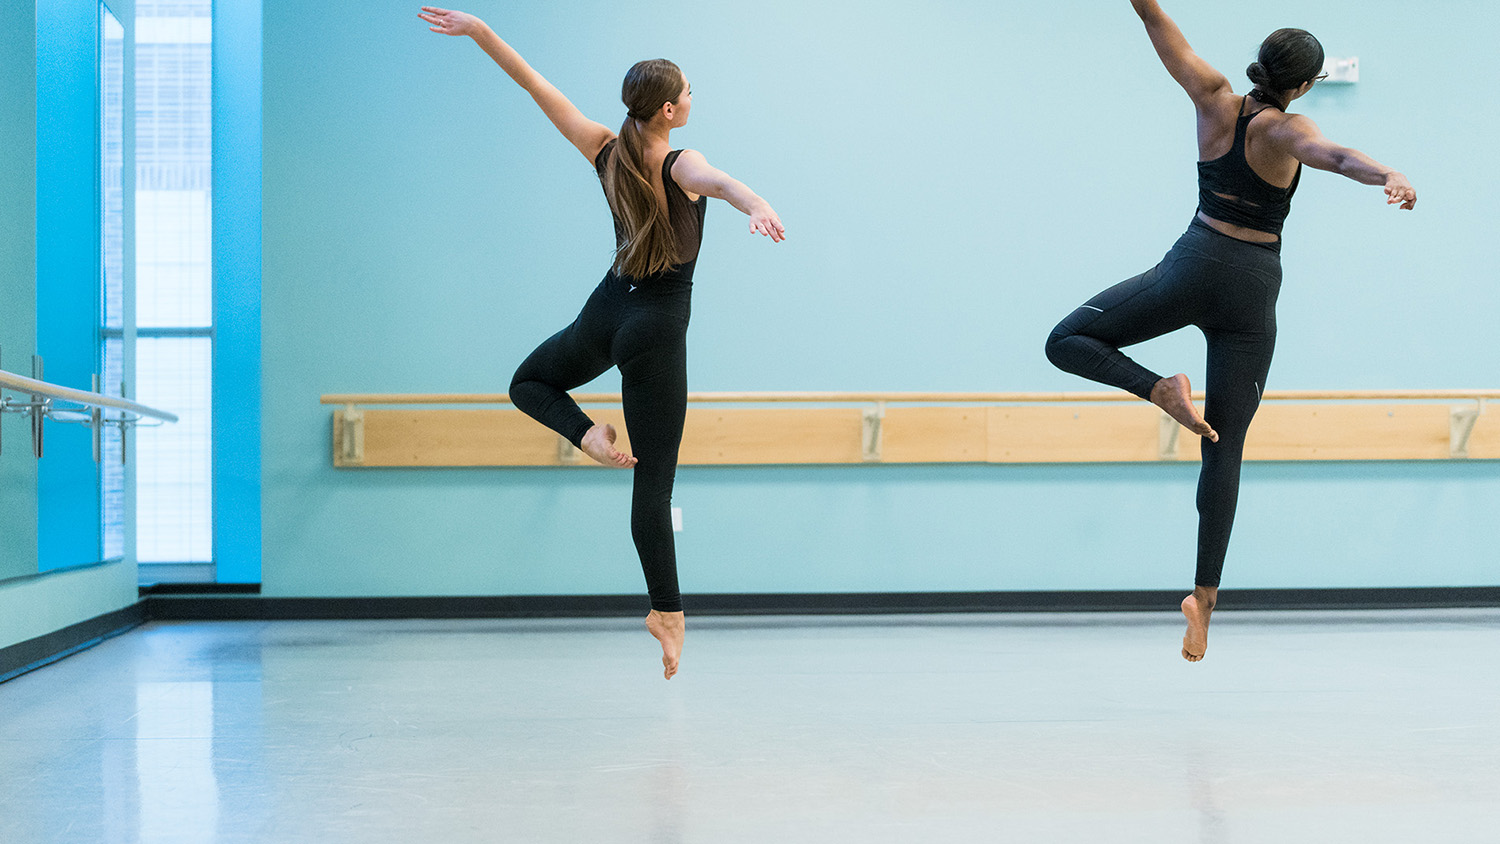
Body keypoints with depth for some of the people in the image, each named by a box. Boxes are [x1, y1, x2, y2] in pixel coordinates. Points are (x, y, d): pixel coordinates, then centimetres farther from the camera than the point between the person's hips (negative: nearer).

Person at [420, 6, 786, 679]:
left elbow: (535, 85, -1)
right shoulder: (681, 167, -17)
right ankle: (667, 610, 2)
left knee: (528, 383, 32)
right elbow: (720, 182, -43)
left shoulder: (608, 152, -3)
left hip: (605, 315, 4)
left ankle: (586, 432, 1)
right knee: (654, 480, 0)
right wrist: (757, 207, -63)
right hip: (656, 332, -4)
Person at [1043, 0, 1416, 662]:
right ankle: (1206, 593, -4)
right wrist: (1389, 176, -50)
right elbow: (1331, 155, -34)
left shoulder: (1215, 100, -2)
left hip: (1193, 267, 0)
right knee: (1225, 449, 3)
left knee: (1067, 342, 13)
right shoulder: (1287, 130, -11)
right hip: (1253, 291, 0)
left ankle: (1159, 390, -14)